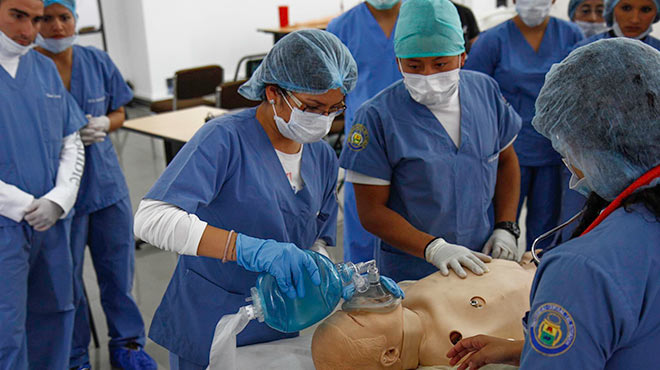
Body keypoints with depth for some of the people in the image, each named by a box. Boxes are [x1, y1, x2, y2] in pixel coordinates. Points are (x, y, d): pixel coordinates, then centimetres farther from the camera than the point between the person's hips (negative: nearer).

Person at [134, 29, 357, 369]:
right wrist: (249, 249, -40)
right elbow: (151, 219, -30)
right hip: (207, 331, -5)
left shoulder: (323, 158, 2)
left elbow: (316, 243, 8)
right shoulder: (225, 139, -20)